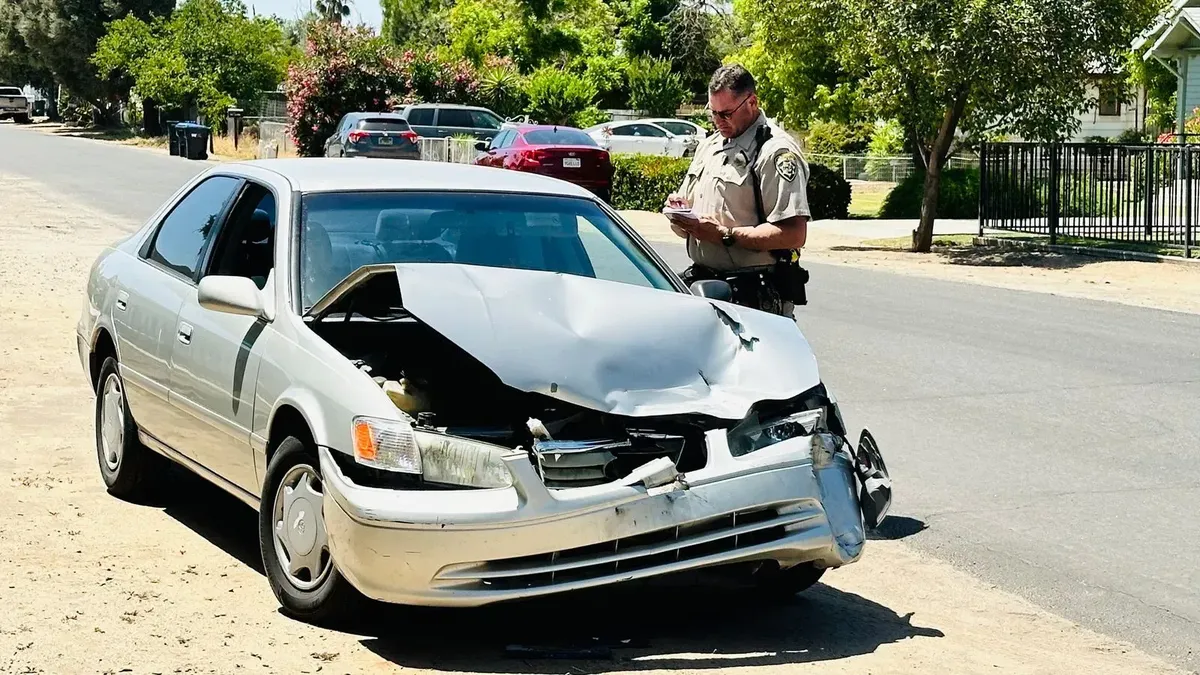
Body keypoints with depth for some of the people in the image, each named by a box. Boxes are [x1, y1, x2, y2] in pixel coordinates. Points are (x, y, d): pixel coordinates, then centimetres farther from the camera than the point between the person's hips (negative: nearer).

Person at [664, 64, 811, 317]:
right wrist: (679, 209, 3)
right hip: (701, 285, 8)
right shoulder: (708, 146, 18)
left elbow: (794, 234, -20)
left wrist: (725, 235, -21)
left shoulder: (777, 152, -10)